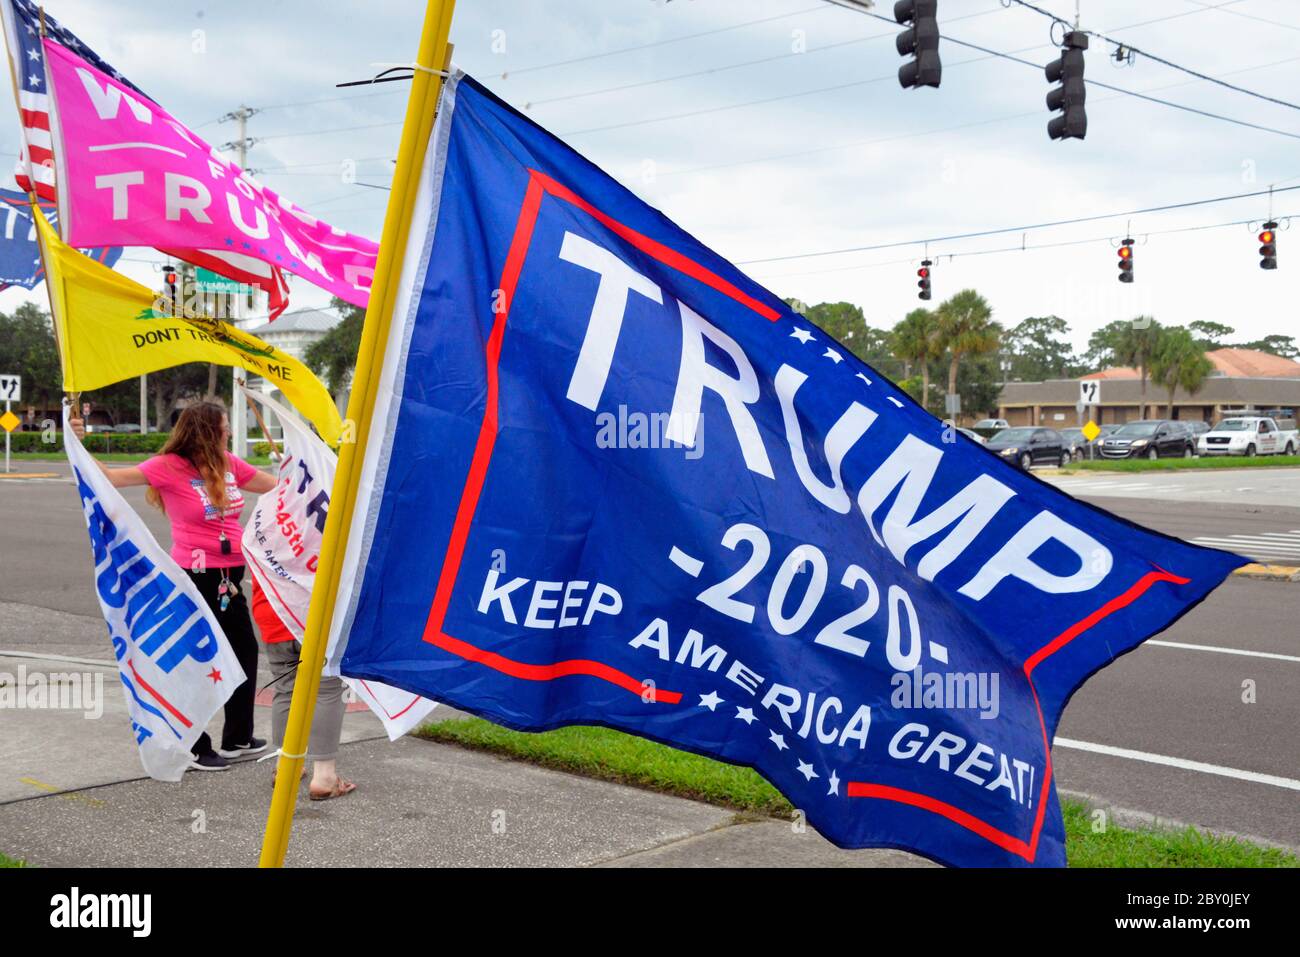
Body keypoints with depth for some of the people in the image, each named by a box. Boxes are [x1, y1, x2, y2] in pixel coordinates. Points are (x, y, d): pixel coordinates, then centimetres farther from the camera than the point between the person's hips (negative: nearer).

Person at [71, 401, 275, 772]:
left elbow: (276, 485, 19)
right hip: (195, 576, -7)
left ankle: (238, 737, 32)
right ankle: (195, 748, 14)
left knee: (244, 651, 16)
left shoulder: (229, 463, 7)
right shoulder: (169, 466, -12)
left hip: (229, 576, 7)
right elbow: (112, 477, -20)